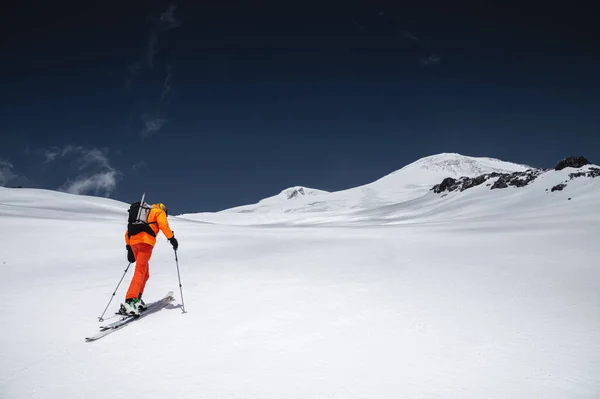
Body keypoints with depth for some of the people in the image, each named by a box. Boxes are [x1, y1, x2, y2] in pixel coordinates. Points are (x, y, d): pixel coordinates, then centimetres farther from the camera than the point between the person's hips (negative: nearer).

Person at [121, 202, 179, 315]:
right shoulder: (159, 212, 16)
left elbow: (128, 232, 30)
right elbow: (163, 225, -4)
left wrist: (129, 248, 28)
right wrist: (172, 238, 0)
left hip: (133, 242, 7)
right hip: (145, 242, -7)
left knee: (145, 273, 16)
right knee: (140, 272, -15)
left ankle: (137, 300, 9)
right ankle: (129, 302, -28)